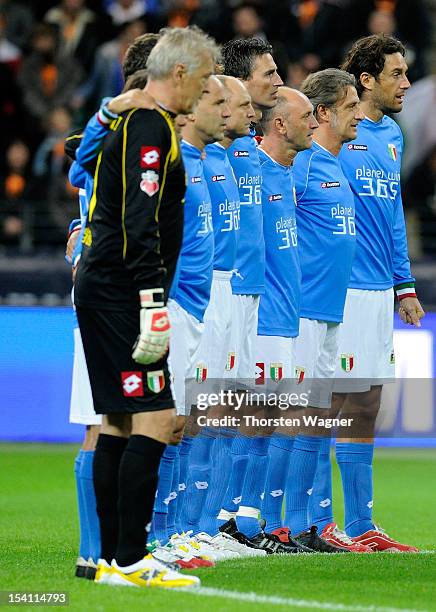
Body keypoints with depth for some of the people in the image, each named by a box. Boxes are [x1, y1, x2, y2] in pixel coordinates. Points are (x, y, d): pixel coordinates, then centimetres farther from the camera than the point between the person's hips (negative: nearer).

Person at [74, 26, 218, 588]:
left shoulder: (131, 123, 18)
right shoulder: (151, 128, -13)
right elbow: (141, 225, -21)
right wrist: (153, 304, -23)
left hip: (101, 289, 11)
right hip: (123, 293, -11)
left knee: (118, 423, 11)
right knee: (153, 420, -11)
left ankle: (112, 558, 14)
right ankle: (130, 562, -12)